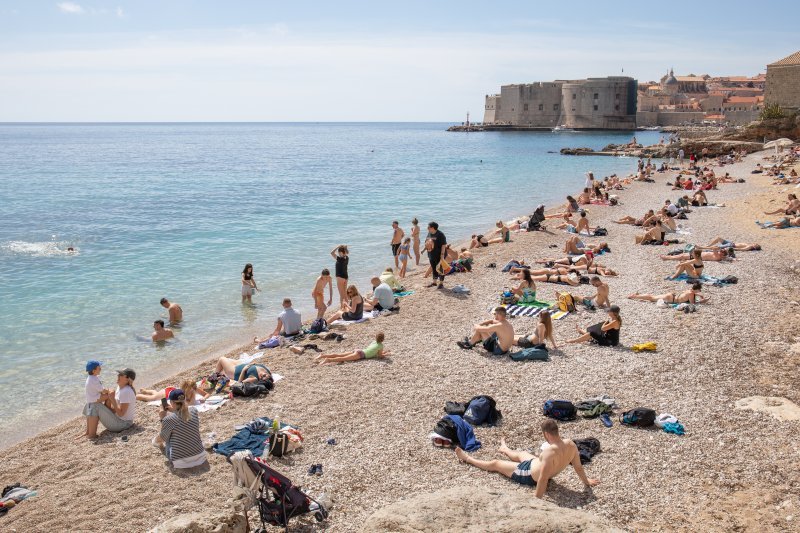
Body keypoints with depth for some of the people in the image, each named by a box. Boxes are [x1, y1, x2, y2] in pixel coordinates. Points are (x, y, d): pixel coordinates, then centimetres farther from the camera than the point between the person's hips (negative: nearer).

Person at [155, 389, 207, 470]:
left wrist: (162, 419, 5)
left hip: (180, 462, -4)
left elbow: (161, 439, 2)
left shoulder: (168, 419, -15)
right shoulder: (194, 410, -3)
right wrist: (174, 410, 13)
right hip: (200, 457, 4)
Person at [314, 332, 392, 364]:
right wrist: (387, 354, 20)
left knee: (338, 355, -3)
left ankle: (323, 355, -15)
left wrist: (383, 352, 46)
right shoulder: (380, 345, 5)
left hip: (357, 351, 7)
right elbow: (380, 356, 6)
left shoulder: (374, 342, 28)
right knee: (343, 358, -25)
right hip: (361, 354, -7)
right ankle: (328, 360, -43)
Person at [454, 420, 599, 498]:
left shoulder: (550, 452, -42)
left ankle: (468, 459, 38)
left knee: (495, 464, 14)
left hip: (531, 475, -7)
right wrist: (586, 481, 11)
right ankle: (505, 449, 72)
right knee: (521, 454, 37)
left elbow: (543, 479, -39)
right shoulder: (571, 445, -20)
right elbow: (578, 467, -6)